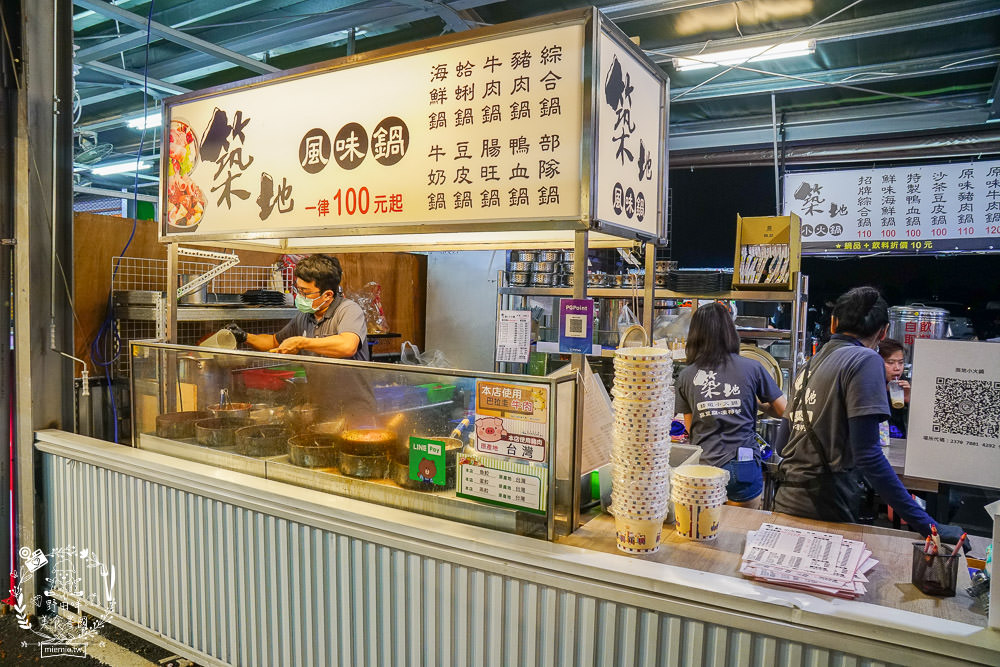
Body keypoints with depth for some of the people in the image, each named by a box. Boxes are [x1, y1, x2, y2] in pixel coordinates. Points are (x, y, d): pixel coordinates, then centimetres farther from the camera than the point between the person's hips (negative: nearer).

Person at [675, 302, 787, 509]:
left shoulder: (686, 377, -1)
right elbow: (783, 410, 5)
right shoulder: (752, 368, -4)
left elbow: (690, 428, 8)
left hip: (702, 468, 1)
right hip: (743, 467, -1)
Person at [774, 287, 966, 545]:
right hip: (825, 508, -7)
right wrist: (925, 524, -14)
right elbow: (867, 455, -17)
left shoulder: (812, 362, 13)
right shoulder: (866, 360, -9)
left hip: (787, 500, 8)